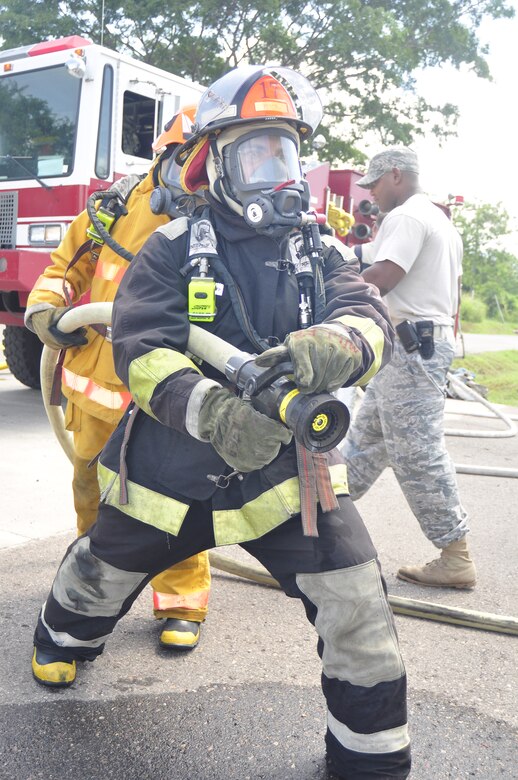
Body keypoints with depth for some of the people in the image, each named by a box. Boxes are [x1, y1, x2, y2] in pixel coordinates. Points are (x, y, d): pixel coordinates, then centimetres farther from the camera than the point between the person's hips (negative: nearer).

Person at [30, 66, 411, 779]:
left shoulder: (315, 253, 3)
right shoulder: (171, 250, -5)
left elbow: (372, 320, -14)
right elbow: (140, 348, -18)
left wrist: (333, 345, -40)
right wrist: (211, 411, -38)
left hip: (287, 471, 1)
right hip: (172, 471, 0)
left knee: (359, 612, -8)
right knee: (102, 576, 22)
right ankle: (65, 638, 60)